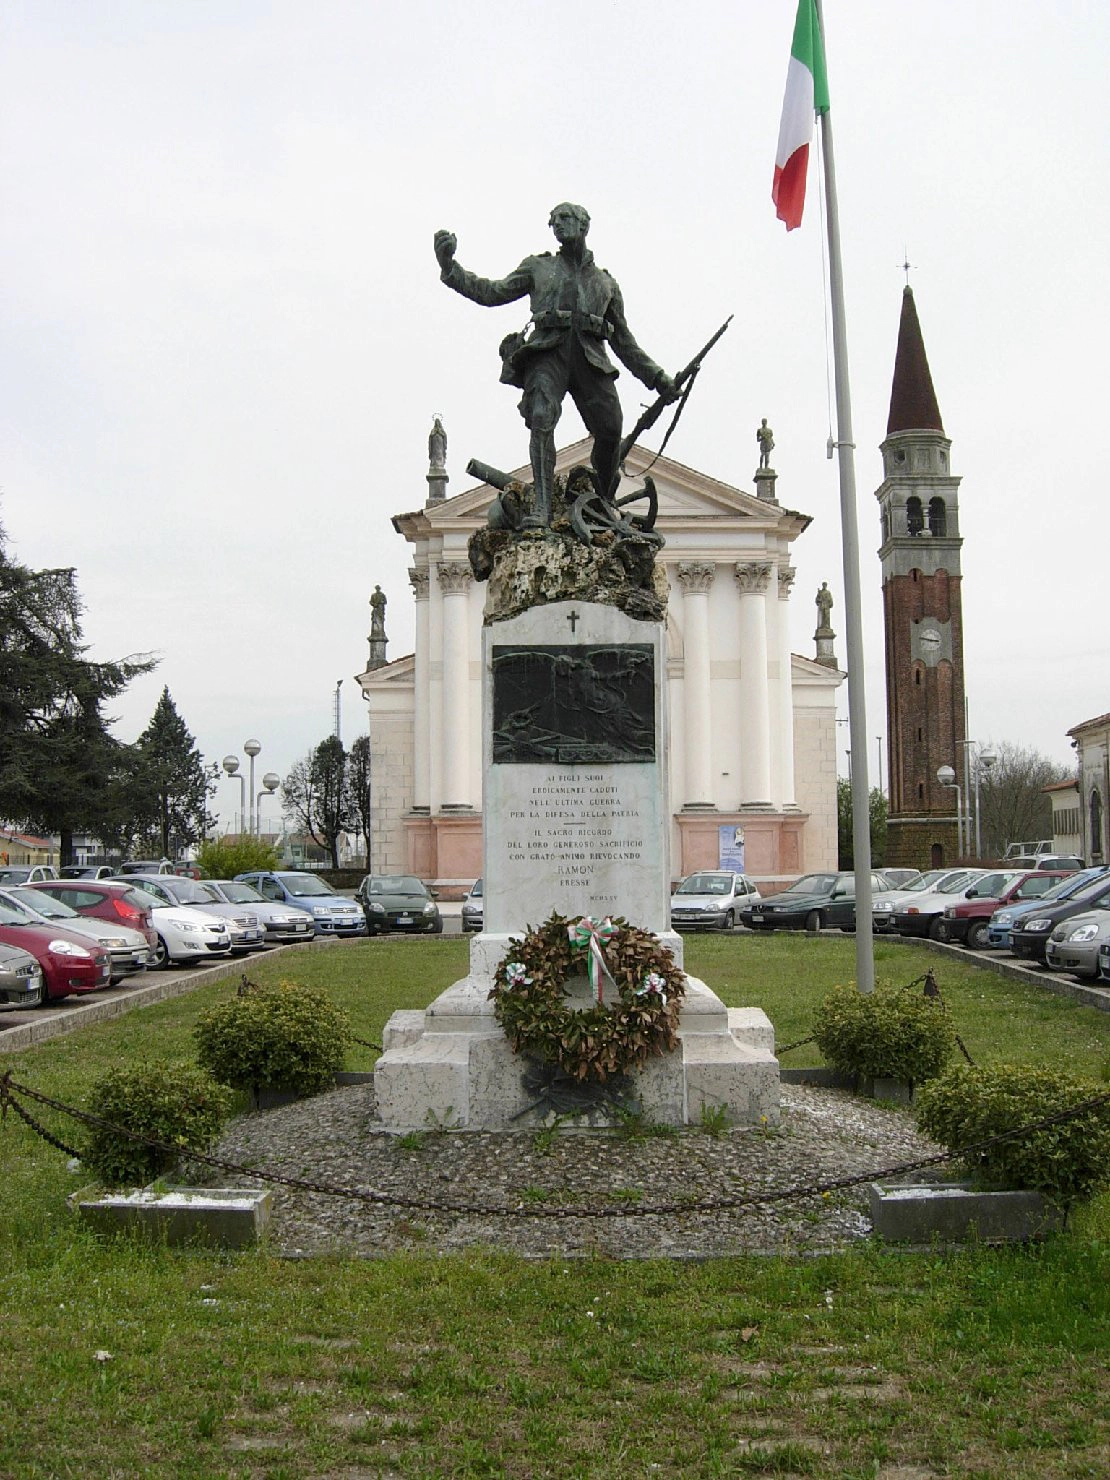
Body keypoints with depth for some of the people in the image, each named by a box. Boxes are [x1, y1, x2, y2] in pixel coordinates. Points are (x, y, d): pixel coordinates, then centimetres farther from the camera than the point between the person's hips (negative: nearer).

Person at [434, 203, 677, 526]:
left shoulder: (605, 282, 27)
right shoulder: (539, 267, 23)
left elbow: (623, 340, 29)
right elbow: (492, 293, 17)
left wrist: (657, 378, 23)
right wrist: (449, 267, 7)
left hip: (590, 357, 2)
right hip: (547, 354, -2)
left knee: (610, 430, -13)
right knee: (542, 418, -26)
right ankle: (541, 506, -33)